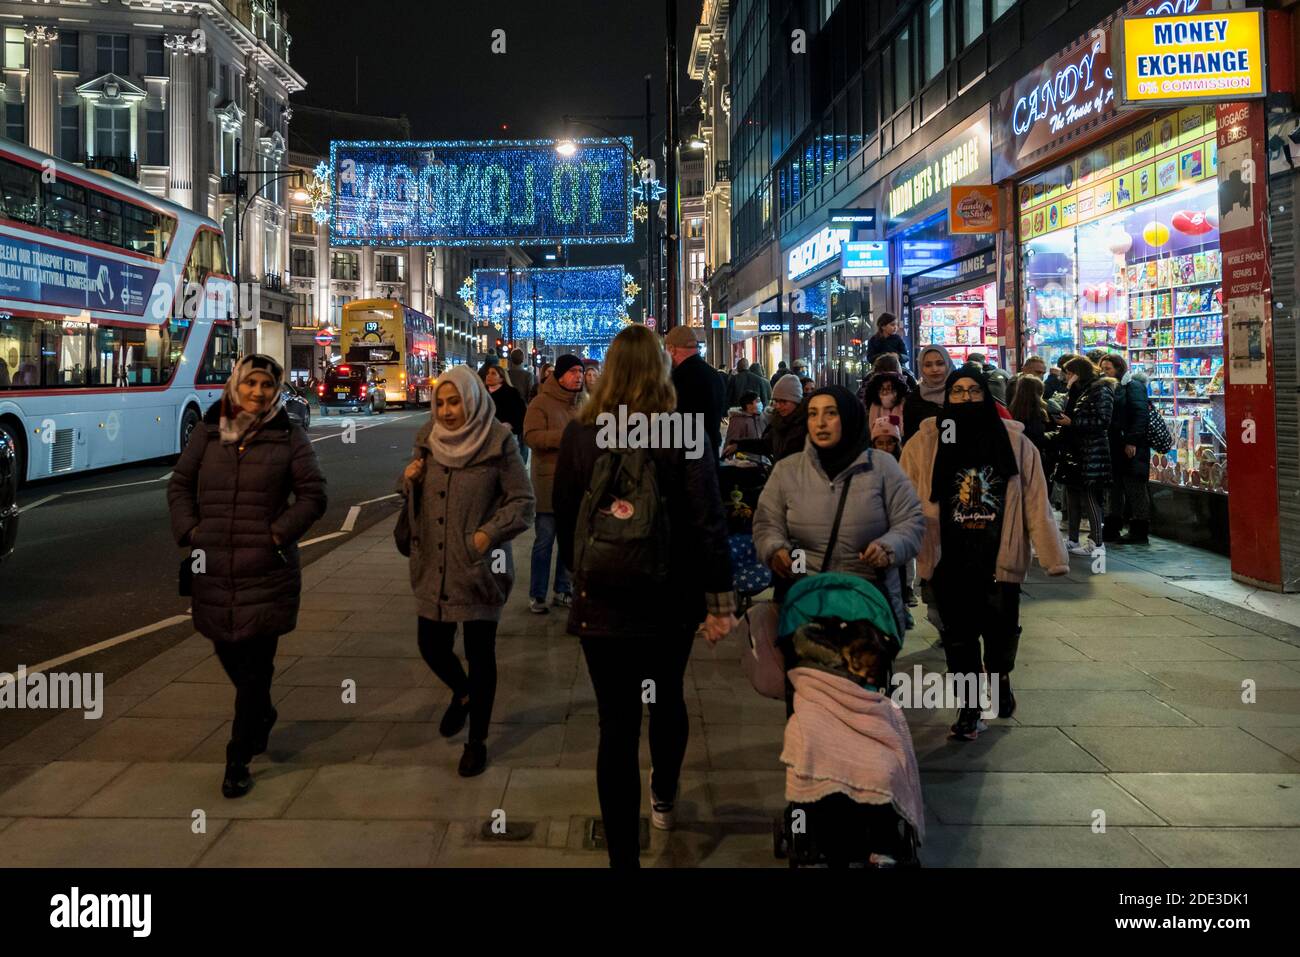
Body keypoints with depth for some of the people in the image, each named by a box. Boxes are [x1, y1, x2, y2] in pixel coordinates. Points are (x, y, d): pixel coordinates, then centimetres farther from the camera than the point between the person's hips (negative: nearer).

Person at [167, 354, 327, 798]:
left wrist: (280, 532, -12)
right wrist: (188, 530, -1)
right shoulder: (208, 432, 7)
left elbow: (313, 495, -1)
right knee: (228, 652, 17)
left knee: (255, 665, -1)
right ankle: (261, 715, 46)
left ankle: (239, 761, 10)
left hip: (267, 572, -3)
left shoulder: (289, 438, -1)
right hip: (213, 570, 3)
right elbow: (179, 484, 12)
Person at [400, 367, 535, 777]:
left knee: (480, 654, 6)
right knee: (431, 645, 10)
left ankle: (477, 741, 23)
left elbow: (523, 500, -8)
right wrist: (409, 479, -5)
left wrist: (490, 533, -20)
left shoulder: (498, 442, -11)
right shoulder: (429, 440, 5)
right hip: (433, 567, 5)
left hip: (479, 568, -4)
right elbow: (416, 496, 17)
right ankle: (462, 693, 44)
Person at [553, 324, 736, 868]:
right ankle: (664, 798, 49)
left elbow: (564, 519, 5)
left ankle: (623, 854, 6)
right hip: (672, 598, 1)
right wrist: (720, 597, -6)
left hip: (603, 599, -1)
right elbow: (707, 523, -13)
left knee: (617, 724, 3)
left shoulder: (579, 435, -5)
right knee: (668, 696, 25)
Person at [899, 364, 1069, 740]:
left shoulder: (1015, 443, 0)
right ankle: (969, 707, 25)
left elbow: (1036, 504, -2)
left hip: (1000, 559, 1)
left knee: (1002, 631, 13)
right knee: (959, 635, 8)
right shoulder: (924, 444, -3)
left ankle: (1001, 679, 45)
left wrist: (1053, 556, -6)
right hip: (949, 561, 0)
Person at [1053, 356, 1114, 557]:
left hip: (1091, 455, -9)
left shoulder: (1100, 391, -9)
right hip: (1073, 451, 9)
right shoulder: (1077, 391, 17)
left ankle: (1097, 543, 0)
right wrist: (1062, 421, 8)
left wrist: (1071, 423, -17)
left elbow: (1102, 421, -17)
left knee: (1089, 497, -6)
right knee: (1072, 495, 10)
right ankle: (1073, 540, 18)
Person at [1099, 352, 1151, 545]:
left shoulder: (1133, 386, -6)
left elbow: (1140, 415, -15)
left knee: (1135, 489, -3)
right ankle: (1112, 530, 18)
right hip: (1114, 447, 8)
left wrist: (1132, 441, -21)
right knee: (1115, 488, 12)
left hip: (1131, 448, -8)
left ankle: (1140, 532, 2)